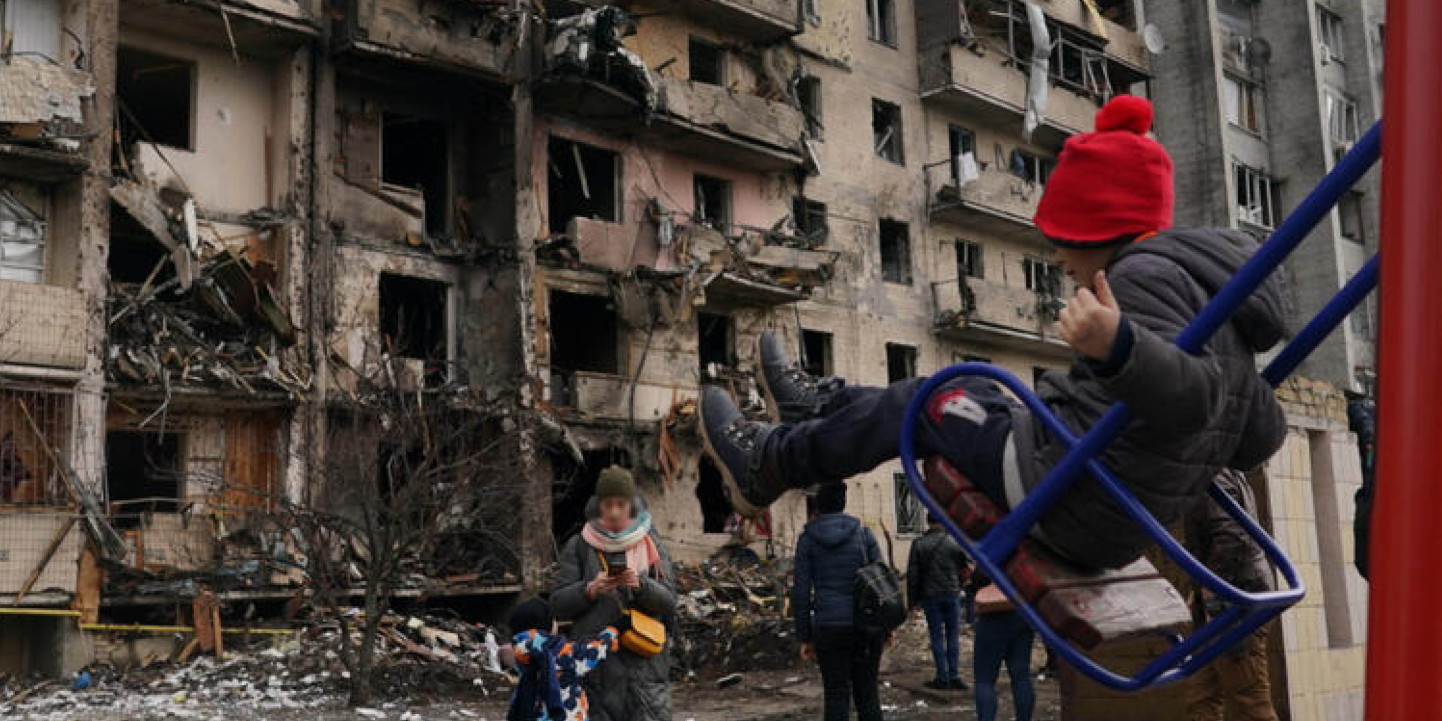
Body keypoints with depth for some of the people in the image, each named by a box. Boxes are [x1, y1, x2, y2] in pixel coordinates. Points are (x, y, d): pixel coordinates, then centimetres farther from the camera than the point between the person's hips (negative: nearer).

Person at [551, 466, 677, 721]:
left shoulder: (651, 545, 7)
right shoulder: (579, 545, 4)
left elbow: (669, 602, 2)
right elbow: (558, 605, 2)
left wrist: (640, 584, -16)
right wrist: (590, 590, -16)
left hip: (644, 660, 1)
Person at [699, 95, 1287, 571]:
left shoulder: (1147, 275, -16)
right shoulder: (1212, 291, 11)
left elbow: (1187, 395, -34)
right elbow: (1263, 436, 12)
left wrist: (1118, 347, -51)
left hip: (1069, 501, -9)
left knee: (927, 401, 8)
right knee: (974, 394, 24)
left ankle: (768, 463, 24)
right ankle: (823, 408, 41)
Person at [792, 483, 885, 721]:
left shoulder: (807, 540, 1)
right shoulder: (864, 533, 4)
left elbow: (801, 592, -1)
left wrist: (804, 638, 4)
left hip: (829, 627, -1)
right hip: (867, 626, 1)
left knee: (836, 696, 5)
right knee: (867, 693, 10)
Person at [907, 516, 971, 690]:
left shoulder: (918, 544, -2)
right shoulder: (955, 542, -3)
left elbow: (912, 574, -1)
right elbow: (965, 569, 3)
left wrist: (914, 600, 5)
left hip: (930, 596, 0)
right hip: (952, 594, 0)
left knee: (937, 637, 4)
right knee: (953, 636, 7)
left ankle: (942, 678, 4)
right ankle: (954, 676, 5)